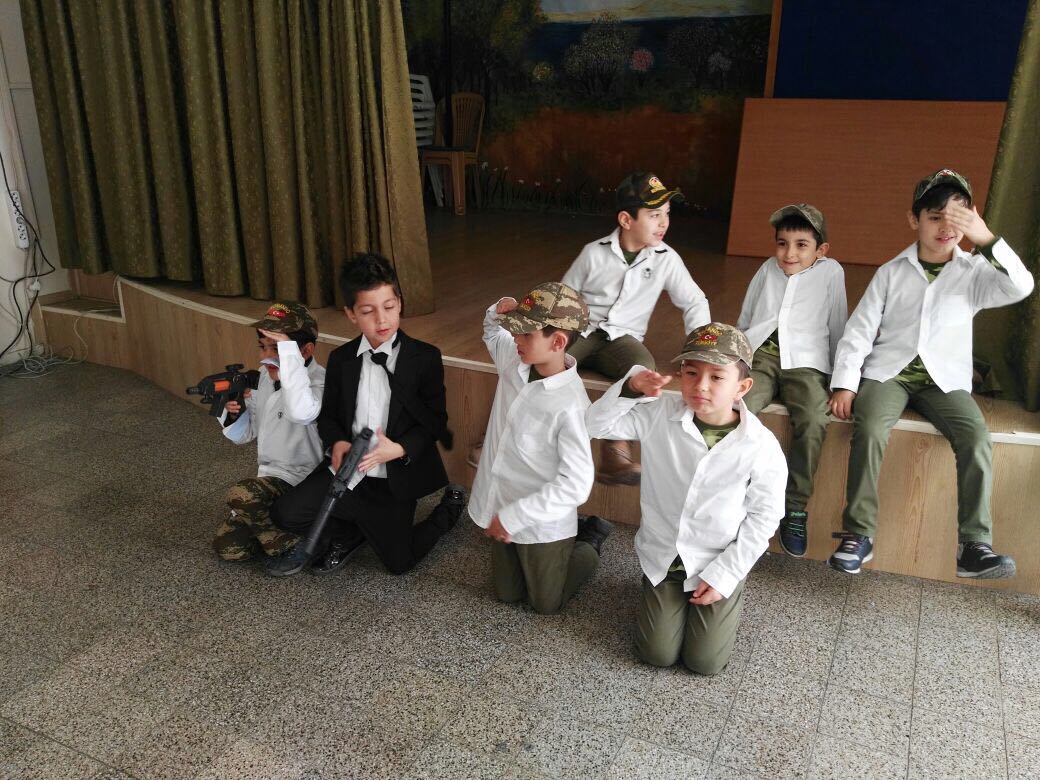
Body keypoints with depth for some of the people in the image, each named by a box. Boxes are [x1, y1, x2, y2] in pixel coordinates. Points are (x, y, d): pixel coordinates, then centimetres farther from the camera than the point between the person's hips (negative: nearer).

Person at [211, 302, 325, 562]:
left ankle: (299, 543, -8)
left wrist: (286, 346, -39)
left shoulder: (319, 382, -20)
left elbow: (301, 412, -46)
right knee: (228, 545, -1)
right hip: (270, 477, 8)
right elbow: (245, 435, 14)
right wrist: (235, 413, -10)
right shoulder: (263, 377, 3)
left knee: (241, 495, -29)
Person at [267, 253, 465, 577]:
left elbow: (435, 420, -8)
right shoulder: (340, 359, 1)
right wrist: (337, 443, -14)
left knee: (399, 562, 2)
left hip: (395, 478, -3)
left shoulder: (425, 358, -10)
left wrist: (400, 448, -26)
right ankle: (347, 534, 13)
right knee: (285, 513, -16)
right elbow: (328, 415, 9)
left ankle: (449, 508, 28)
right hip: (347, 470, 3)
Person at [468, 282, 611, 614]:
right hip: (503, 512, 7)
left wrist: (513, 517, -25)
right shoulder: (514, 361, -10)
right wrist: (497, 313, -11)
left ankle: (590, 539, 36)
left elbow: (577, 484, -30)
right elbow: (492, 334, 13)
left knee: (546, 604, 18)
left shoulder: (570, 406, -31)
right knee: (508, 595, 25)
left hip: (542, 523, -7)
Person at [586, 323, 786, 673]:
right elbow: (596, 424, -12)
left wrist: (724, 574, -11)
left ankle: (728, 591, 30)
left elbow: (764, 518, -10)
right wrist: (630, 389, -29)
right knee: (658, 654, 5)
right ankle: (665, 595, 35)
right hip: (663, 556, 2)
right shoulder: (659, 414, -16)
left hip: (719, 564, -1)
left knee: (705, 662, 4)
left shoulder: (761, 446, -19)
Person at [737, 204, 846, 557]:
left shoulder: (830, 271, 14)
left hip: (805, 362, -2)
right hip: (759, 355, 2)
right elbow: (743, 321, 27)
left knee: (814, 420, -31)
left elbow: (837, 329, 18)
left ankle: (795, 508, -20)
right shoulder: (768, 269, 22)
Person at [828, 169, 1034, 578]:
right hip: (888, 371, -1)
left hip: (945, 379, 1)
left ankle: (974, 545, -22)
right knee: (870, 430, -30)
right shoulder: (891, 272, 7)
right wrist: (844, 384, -10)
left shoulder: (974, 272, 6)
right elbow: (858, 332, 3)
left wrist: (986, 238, -27)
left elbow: (1020, 288, -15)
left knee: (977, 438, -26)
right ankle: (858, 534, -21)